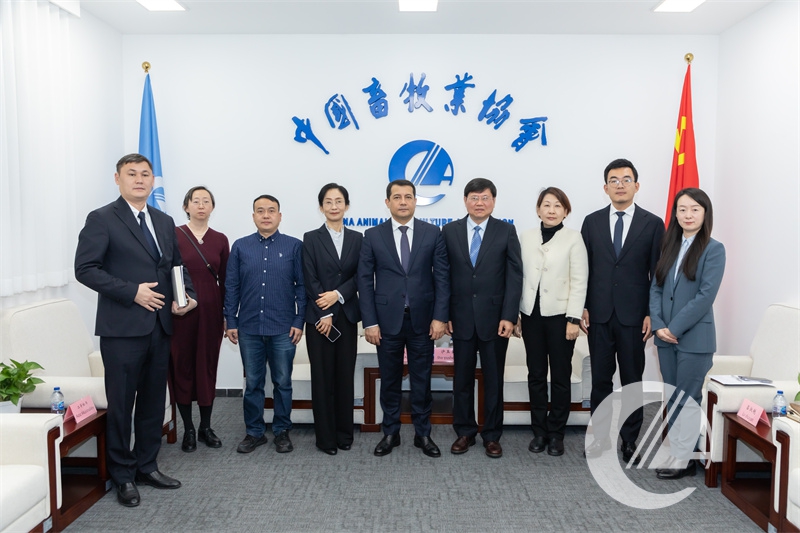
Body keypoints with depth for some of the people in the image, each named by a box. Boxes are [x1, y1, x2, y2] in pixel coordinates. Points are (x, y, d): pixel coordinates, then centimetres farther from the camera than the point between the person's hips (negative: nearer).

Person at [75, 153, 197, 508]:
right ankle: (123, 476, 19)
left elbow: (176, 267, 19)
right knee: (121, 403, 5)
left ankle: (147, 466, 28)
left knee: (153, 401, 14)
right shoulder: (102, 219, -5)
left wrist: (186, 295, 0)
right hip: (122, 328, -6)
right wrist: (132, 292, -18)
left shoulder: (165, 222, 13)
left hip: (160, 327, 6)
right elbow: (85, 269, -11)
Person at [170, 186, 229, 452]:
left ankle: (206, 426, 20)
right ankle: (188, 429, 17)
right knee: (182, 365, 4)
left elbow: (225, 280, 7)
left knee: (208, 365, 7)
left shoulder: (220, 240, 6)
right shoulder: (173, 235, -1)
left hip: (211, 310, 2)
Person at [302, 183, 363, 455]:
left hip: (347, 316, 2)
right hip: (318, 317, -2)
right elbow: (310, 280, -6)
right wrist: (324, 314, -11)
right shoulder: (311, 238, 0)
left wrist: (337, 295, -13)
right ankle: (326, 437, 12)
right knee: (322, 377, 2)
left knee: (345, 375, 7)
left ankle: (345, 433, 19)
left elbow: (359, 277, 2)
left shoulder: (357, 238, 8)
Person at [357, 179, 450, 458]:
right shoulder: (373, 236, 1)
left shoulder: (432, 233, 1)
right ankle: (390, 433, 25)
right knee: (390, 380, 11)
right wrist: (369, 322, -6)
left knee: (421, 380, 9)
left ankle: (423, 434, 23)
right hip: (387, 320, 0)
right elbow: (365, 281, -1)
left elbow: (442, 277, -1)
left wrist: (440, 317, -8)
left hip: (422, 320, 0)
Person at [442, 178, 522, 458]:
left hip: (495, 318, -1)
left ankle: (492, 435, 22)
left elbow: (515, 276, -3)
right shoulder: (450, 231, 4)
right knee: (462, 378, 10)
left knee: (493, 379, 8)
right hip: (461, 318, 1)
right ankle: (464, 432, 25)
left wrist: (509, 316, -10)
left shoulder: (506, 231, 1)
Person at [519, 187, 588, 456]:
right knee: (536, 375, 9)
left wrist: (574, 319, -11)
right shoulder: (527, 237, 5)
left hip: (559, 315, -3)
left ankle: (556, 433, 19)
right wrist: (515, 313, 4)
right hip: (531, 314, 3)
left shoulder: (573, 238, -4)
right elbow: (519, 276, 6)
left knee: (560, 376, 6)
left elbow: (579, 282, -6)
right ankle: (539, 431, 21)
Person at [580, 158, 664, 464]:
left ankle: (630, 440, 20)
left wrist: (652, 314, -5)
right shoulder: (592, 222, 6)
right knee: (600, 378, 9)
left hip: (634, 315, -1)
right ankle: (600, 436, 22)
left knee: (632, 380, 7)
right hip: (598, 314, 2)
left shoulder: (652, 224, 1)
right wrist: (581, 308, 0)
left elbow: (658, 274, 1)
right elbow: (583, 268, 6)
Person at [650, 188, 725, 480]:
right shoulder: (670, 246, 10)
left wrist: (675, 328, -16)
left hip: (694, 338, -5)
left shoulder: (713, 249, -6)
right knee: (672, 399, 12)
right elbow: (656, 287, 6)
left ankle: (683, 459, 14)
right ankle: (676, 453, 23)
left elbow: (706, 295, -15)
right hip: (666, 337, 6)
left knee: (687, 399, 3)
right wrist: (658, 325, -7)